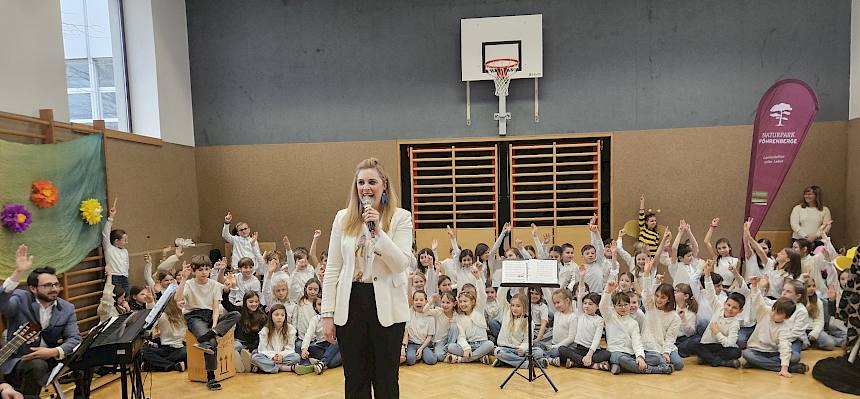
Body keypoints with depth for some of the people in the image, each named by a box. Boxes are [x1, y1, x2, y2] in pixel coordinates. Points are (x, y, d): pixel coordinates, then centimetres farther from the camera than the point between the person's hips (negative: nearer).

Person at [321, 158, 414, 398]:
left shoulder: (401, 217, -3)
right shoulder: (343, 218, 4)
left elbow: (402, 264, -13)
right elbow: (332, 269, 5)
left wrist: (377, 231, -22)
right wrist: (327, 313, 2)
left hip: (387, 307, -2)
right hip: (350, 305, 2)